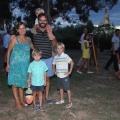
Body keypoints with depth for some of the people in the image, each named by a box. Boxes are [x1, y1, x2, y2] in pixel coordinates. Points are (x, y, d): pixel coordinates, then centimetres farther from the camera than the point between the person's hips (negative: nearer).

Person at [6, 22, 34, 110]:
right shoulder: (15, 39, -9)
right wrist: (8, 64, -4)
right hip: (15, 64, -4)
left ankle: (22, 99, 29)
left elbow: (34, 48, 23)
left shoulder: (29, 39, 4)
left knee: (22, 81, 15)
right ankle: (17, 102, 14)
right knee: (15, 83, 2)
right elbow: (9, 51, -4)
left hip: (25, 65, 4)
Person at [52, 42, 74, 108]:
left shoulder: (65, 56, -13)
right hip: (58, 76, 6)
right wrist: (54, 71, 5)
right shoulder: (55, 57, 3)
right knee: (60, 88, 17)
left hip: (65, 76, -6)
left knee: (67, 89, 1)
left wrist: (69, 71, -12)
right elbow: (53, 65, 18)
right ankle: (62, 100, 33)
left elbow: (72, 63, -12)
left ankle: (70, 102, 11)